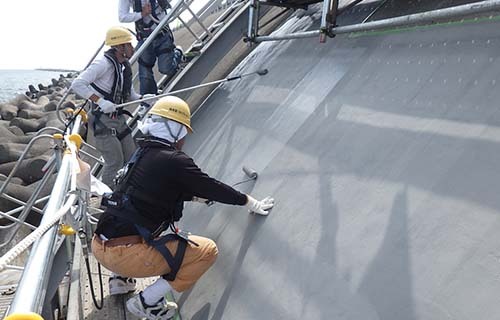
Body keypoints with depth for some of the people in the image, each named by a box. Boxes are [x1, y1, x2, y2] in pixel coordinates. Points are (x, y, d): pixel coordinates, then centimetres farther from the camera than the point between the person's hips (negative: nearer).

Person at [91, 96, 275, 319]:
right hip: (125, 254, -9)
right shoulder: (174, 160, -13)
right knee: (207, 250, 0)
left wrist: (197, 196, 31)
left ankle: (121, 279, 30)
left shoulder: (143, 154, 11)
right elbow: (210, 186, -6)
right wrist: (249, 202, 6)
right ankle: (148, 302, 2)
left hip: (99, 245, 9)